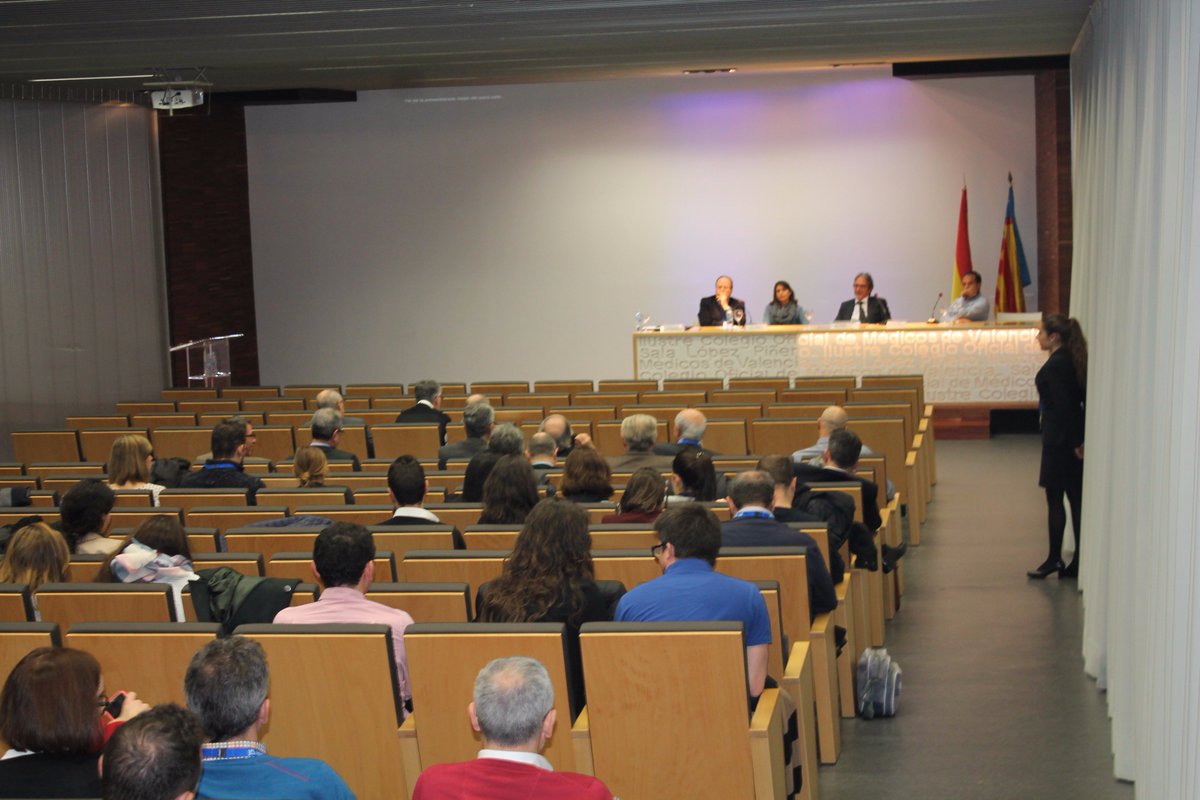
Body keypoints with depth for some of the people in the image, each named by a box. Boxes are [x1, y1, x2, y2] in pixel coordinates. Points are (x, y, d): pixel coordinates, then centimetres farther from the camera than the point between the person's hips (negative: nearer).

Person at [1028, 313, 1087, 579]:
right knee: (1076, 498, 10)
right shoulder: (1073, 360, 11)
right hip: (1073, 439, 9)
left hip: (1059, 440, -9)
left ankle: (1054, 559, 5)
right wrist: (1080, 439, 14)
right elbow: (1085, 400, 13)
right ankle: (1079, 561, 14)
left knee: (1054, 498, -1)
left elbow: (1063, 406, -20)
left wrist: (1076, 442, -17)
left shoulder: (1055, 365, -17)